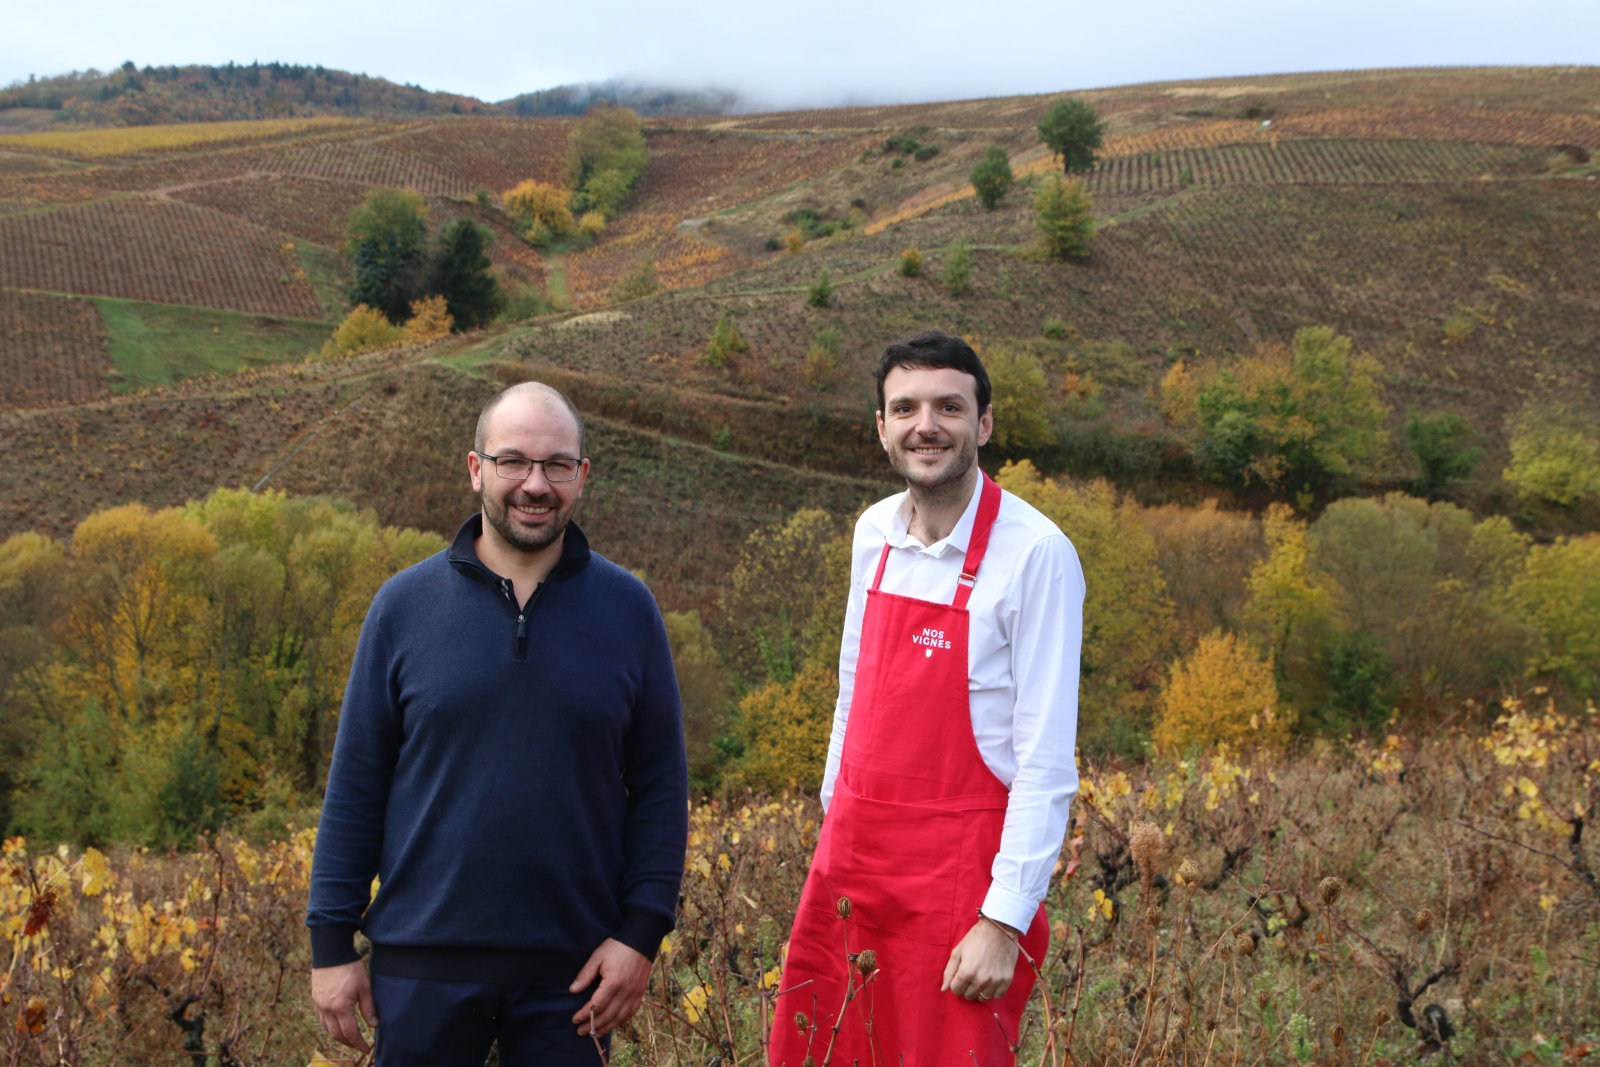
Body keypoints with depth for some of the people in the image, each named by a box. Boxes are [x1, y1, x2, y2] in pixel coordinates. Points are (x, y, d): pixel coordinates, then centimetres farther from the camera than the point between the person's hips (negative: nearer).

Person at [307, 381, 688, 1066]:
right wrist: (331, 944, 0)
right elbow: (354, 784, 3)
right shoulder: (405, 604, 1)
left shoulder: (628, 609, 2)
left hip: (573, 971, 0)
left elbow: (661, 786, 3)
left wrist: (641, 933, -4)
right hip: (422, 966, 0)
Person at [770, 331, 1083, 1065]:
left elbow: (1047, 760, -15)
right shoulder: (874, 534, 5)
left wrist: (1005, 921, -18)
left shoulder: (1035, 554, -14)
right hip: (853, 860, 6)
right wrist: (833, 835, 16)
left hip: (958, 872, -6)